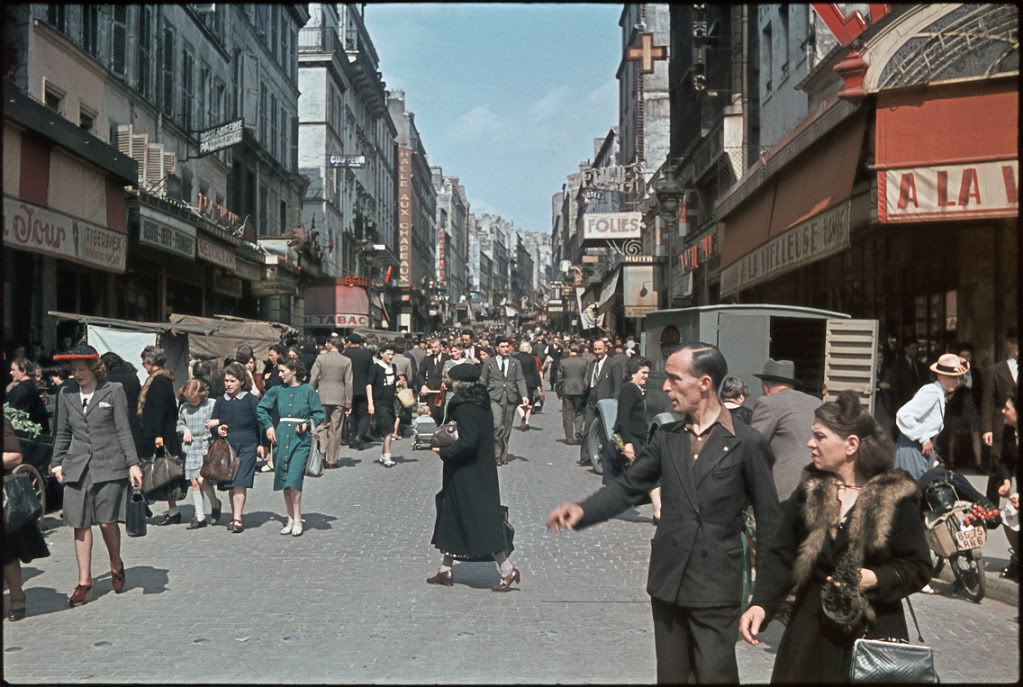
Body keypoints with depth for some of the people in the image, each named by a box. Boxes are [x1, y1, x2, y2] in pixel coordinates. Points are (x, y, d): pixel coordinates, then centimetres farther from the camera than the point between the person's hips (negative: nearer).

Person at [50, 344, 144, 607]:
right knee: (80, 524, 1)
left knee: (107, 521, -3)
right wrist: (57, 463, 14)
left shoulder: (113, 391, -1)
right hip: (77, 467, 3)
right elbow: (63, 433, 17)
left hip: (109, 465, -3)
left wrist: (133, 463, -6)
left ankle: (116, 566, 24)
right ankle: (84, 582, 9)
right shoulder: (66, 394, 9)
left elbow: (124, 430, -1)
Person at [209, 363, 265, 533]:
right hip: (227, 447, 4)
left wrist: (261, 444, -1)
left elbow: (260, 422, 2)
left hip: (247, 446, -4)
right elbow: (212, 423, 14)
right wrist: (218, 429, -8)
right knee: (230, 485, 10)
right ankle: (234, 516, 23)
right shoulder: (220, 401, 8)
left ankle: (238, 519, -10)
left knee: (239, 483, -11)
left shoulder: (250, 400, -2)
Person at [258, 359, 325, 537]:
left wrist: (307, 423, -15)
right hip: (282, 438, 5)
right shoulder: (277, 391, 8)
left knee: (294, 479, -14)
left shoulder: (307, 390, -2)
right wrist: (268, 426, 7)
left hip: (301, 439, -4)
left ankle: (297, 521, -6)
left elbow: (319, 414, 1)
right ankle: (291, 519, 18)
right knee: (284, 480, 8)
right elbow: (261, 408, 19)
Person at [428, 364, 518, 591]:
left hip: (467, 475, -10)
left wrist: (444, 452, -14)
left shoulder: (465, 407, -20)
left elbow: (467, 441, -27)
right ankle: (446, 570, 24)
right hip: (482, 470, 10)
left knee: (477, 520, -4)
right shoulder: (482, 403, 8)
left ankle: (507, 570, -2)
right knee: (452, 517, 16)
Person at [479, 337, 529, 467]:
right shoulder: (489, 363, 8)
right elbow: (483, 382, 10)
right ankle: (497, 454, -12)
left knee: (507, 429, 6)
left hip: (511, 399, 3)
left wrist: (524, 395, -10)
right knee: (497, 425, -19)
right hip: (494, 398, -2)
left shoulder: (515, 363, 12)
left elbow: (520, 380, 5)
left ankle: (503, 456, 16)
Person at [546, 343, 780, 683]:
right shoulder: (666, 437, 3)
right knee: (670, 674, 16)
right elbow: (627, 486, 4)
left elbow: (768, 516, -4)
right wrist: (582, 510, -14)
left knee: (715, 675, 1)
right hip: (668, 579, 4)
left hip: (716, 586, -4)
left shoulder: (747, 443, -9)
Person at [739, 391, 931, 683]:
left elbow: (919, 568, -3)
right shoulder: (809, 490, 1)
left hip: (873, 631, -3)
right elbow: (782, 556, -3)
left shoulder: (895, 497, -9)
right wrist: (760, 604, -17)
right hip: (811, 630, 3)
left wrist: (875, 579, -20)